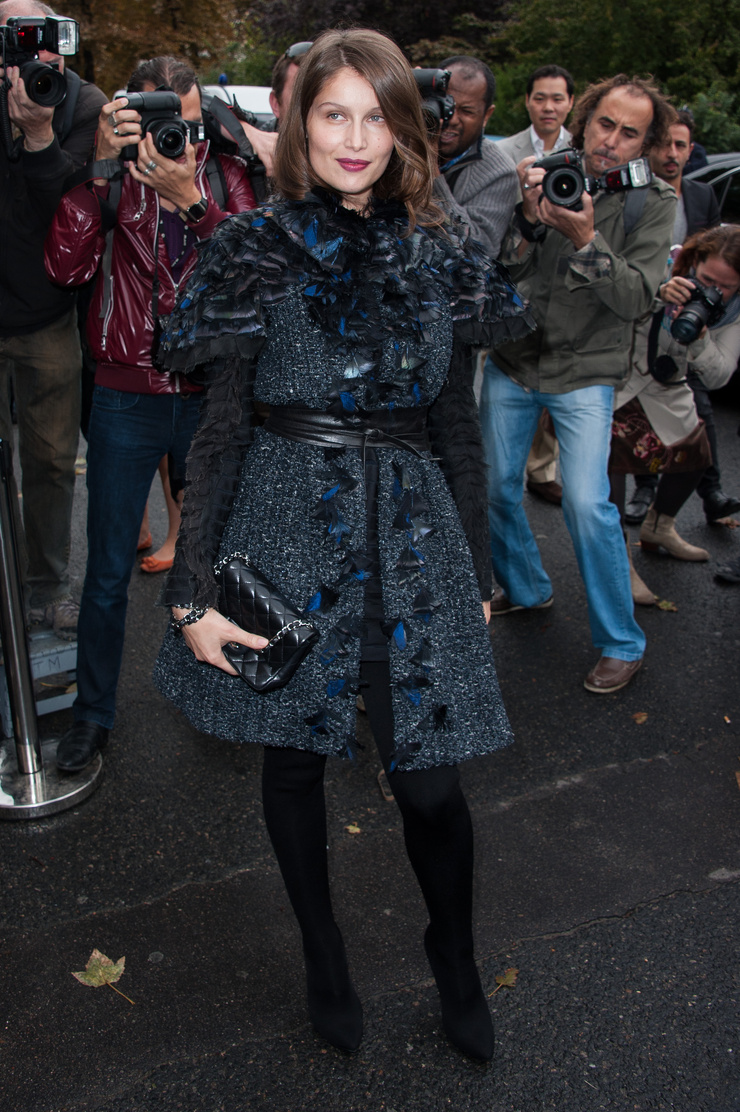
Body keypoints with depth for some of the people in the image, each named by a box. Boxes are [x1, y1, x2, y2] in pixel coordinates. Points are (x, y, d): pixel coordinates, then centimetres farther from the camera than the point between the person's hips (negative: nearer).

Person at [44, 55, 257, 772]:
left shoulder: (225, 177, 2)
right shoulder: (111, 179, -1)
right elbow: (66, 267, -16)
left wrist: (192, 198, -25)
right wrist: (100, 168, -21)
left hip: (209, 396, 1)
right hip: (127, 398, -1)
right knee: (109, 570, 7)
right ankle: (93, 711, 25)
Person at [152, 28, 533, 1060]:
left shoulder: (440, 251, 6)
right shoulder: (260, 249, -2)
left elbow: (457, 422, 10)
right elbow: (222, 422, -4)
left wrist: (479, 568, 12)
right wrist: (192, 591, -7)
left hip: (413, 527, 2)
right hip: (290, 523, -1)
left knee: (430, 778, 1)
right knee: (294, 753, 12)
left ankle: (455, 960, 32)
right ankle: (324, 955, 38)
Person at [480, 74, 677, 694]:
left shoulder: (653, 203, -5)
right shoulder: (547, 177, 0)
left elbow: (637, 299, -15)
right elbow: (502, 272, -6)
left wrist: (586, 240, -27)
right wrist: (531, 221, -24)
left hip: (585, 372, -3)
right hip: (513, 362, 4)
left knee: (588, 504, -14)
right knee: (495, 485, 10)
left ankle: (622, 643, 3)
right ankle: (527, 589, 36)